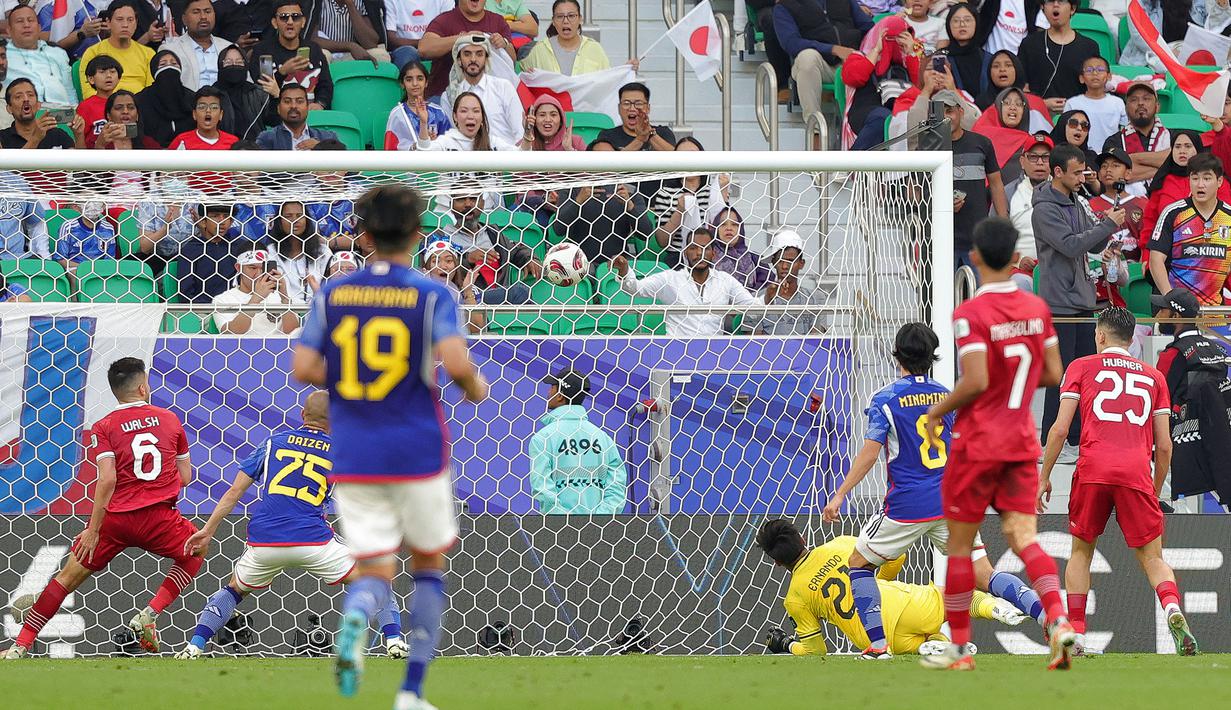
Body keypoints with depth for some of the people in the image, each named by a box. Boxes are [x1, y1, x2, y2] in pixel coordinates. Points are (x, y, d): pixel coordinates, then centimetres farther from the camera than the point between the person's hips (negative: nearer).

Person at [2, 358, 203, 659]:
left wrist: (93, 529, -10)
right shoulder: (170, 419, 7)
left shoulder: (104, 427, -1)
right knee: (193, 555, 29)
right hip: (160, 517, 0)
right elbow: (186, 477, 12)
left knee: (68, 577, 9)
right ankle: (149, 615, 11)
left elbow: (107, 479, -13)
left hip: (115, 516, 0)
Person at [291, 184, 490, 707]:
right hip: (418, 456, -2)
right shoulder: (432, 296, -6)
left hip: (353, 461, 2)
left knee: (375, 572, 5)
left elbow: (303, 369, -3)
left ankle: (353, 622, -33)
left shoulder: (333, 295, 2)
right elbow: (455, 363, -20)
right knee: (429, 565, 18)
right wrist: (474, 387, 2)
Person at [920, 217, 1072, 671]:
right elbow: (1053, 375, 6)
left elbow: (976, 381, -22)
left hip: (977, 443, -5)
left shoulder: (970, 314, -15)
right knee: (1023, 536, -1)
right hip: (1022, 441, 5)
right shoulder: (1037, 308, 3)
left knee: (959, 543, 7)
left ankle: (958, 647, 13)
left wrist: (938, 411, -7)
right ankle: (1058, 621, -25)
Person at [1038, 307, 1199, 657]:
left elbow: (1060, 429, 6)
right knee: (1152, 557, 5)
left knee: (1081, 552, 16)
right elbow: (1164, 445, 16)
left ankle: (1076, 632, 8)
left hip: (1093, 470, -1)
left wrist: (1044, 477, 14)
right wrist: (1156, 491, 27)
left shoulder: (1081, 367, 14)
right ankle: (1173, 609, -24)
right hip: (1137, 472, 1)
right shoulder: (1153, 376, 20)